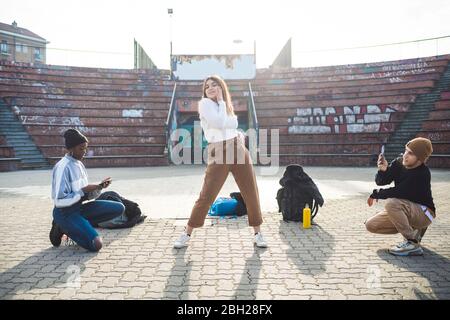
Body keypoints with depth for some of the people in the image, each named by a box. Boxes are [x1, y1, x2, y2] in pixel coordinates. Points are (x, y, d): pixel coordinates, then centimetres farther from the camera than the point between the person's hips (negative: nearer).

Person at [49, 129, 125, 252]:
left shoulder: (79, 164, 8)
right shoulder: (62, 167, -18)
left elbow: (87, 195, 10)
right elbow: (60, 201, -22)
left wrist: (99, 187, -7)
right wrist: (83, 190, -20)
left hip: (79, 208, 8)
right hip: (65, 213, -8)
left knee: (119, 208, -5)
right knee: (96, 244, -23)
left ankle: (79, 226, -1)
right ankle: (63, 228, 1)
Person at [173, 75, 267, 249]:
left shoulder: (226, 106, 22)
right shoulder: (205, 103, 2)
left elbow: (233, 124, 8)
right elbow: (219, 123, -12)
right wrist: (221, 102, -1)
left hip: (239, 151, 5)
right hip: (218, 154, -5)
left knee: (251, 195, 5)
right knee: (205, 197, -4)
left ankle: (258, 234, 21)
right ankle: (186, 233, 13)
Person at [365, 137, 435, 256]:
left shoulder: (423, 174, -26)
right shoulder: (398, 163, -7)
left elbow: (399, 192, -30)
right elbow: (380, 182, -7)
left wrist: (376, 194, -16)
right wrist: (383, 170, -29)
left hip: (423, 213, -7)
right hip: (402, 210, 7)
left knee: (391, 203, -35)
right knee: (371, 225, -5)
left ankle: (412, 243, -22)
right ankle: (413, 229, 9)